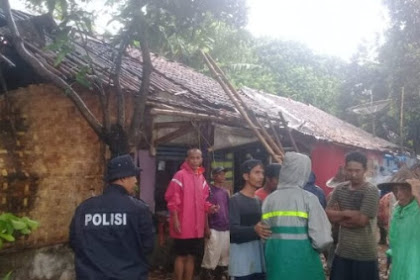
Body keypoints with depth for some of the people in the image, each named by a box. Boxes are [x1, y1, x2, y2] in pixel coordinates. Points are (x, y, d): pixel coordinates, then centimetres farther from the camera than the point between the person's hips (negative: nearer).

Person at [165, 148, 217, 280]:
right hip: (183, 226, -6)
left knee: (191, 257, 13)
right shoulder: (180, 175, -9)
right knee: (181, 256, 1)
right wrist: (175, 220, -16)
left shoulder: (202, 178, 11)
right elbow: (172, 199, -12)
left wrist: (210, 207, -3)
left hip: (197, 226, 7)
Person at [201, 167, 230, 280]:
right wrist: (207, 227, -16)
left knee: (224, 255, 10)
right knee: (211, 256, -8)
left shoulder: (225, 192, 15)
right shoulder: (209, 190, -5)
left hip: (226, 228, 7)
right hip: (213, 228, -7)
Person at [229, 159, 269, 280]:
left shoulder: (259, 201, 19)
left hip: (259, 251, 7)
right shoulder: (235, 200, -4)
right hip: (242, 251, -6)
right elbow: (233, 229, -15)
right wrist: (254, 230, -31)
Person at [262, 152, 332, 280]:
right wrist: (315, 250, 9)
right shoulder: (309, 198, -8)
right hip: (303, 260, -3)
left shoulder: (269, 199, 3)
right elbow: (322, 238, -12)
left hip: (276, 258, 4)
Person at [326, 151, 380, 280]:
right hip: (342, 252, 5)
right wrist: (350, 214, -13)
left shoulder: (371, 191, -12)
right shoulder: (339, 189, 5)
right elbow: (328, 214, 0)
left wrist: (341, 214, -6)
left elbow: (361, 220, -18)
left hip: (365, 254, -5)